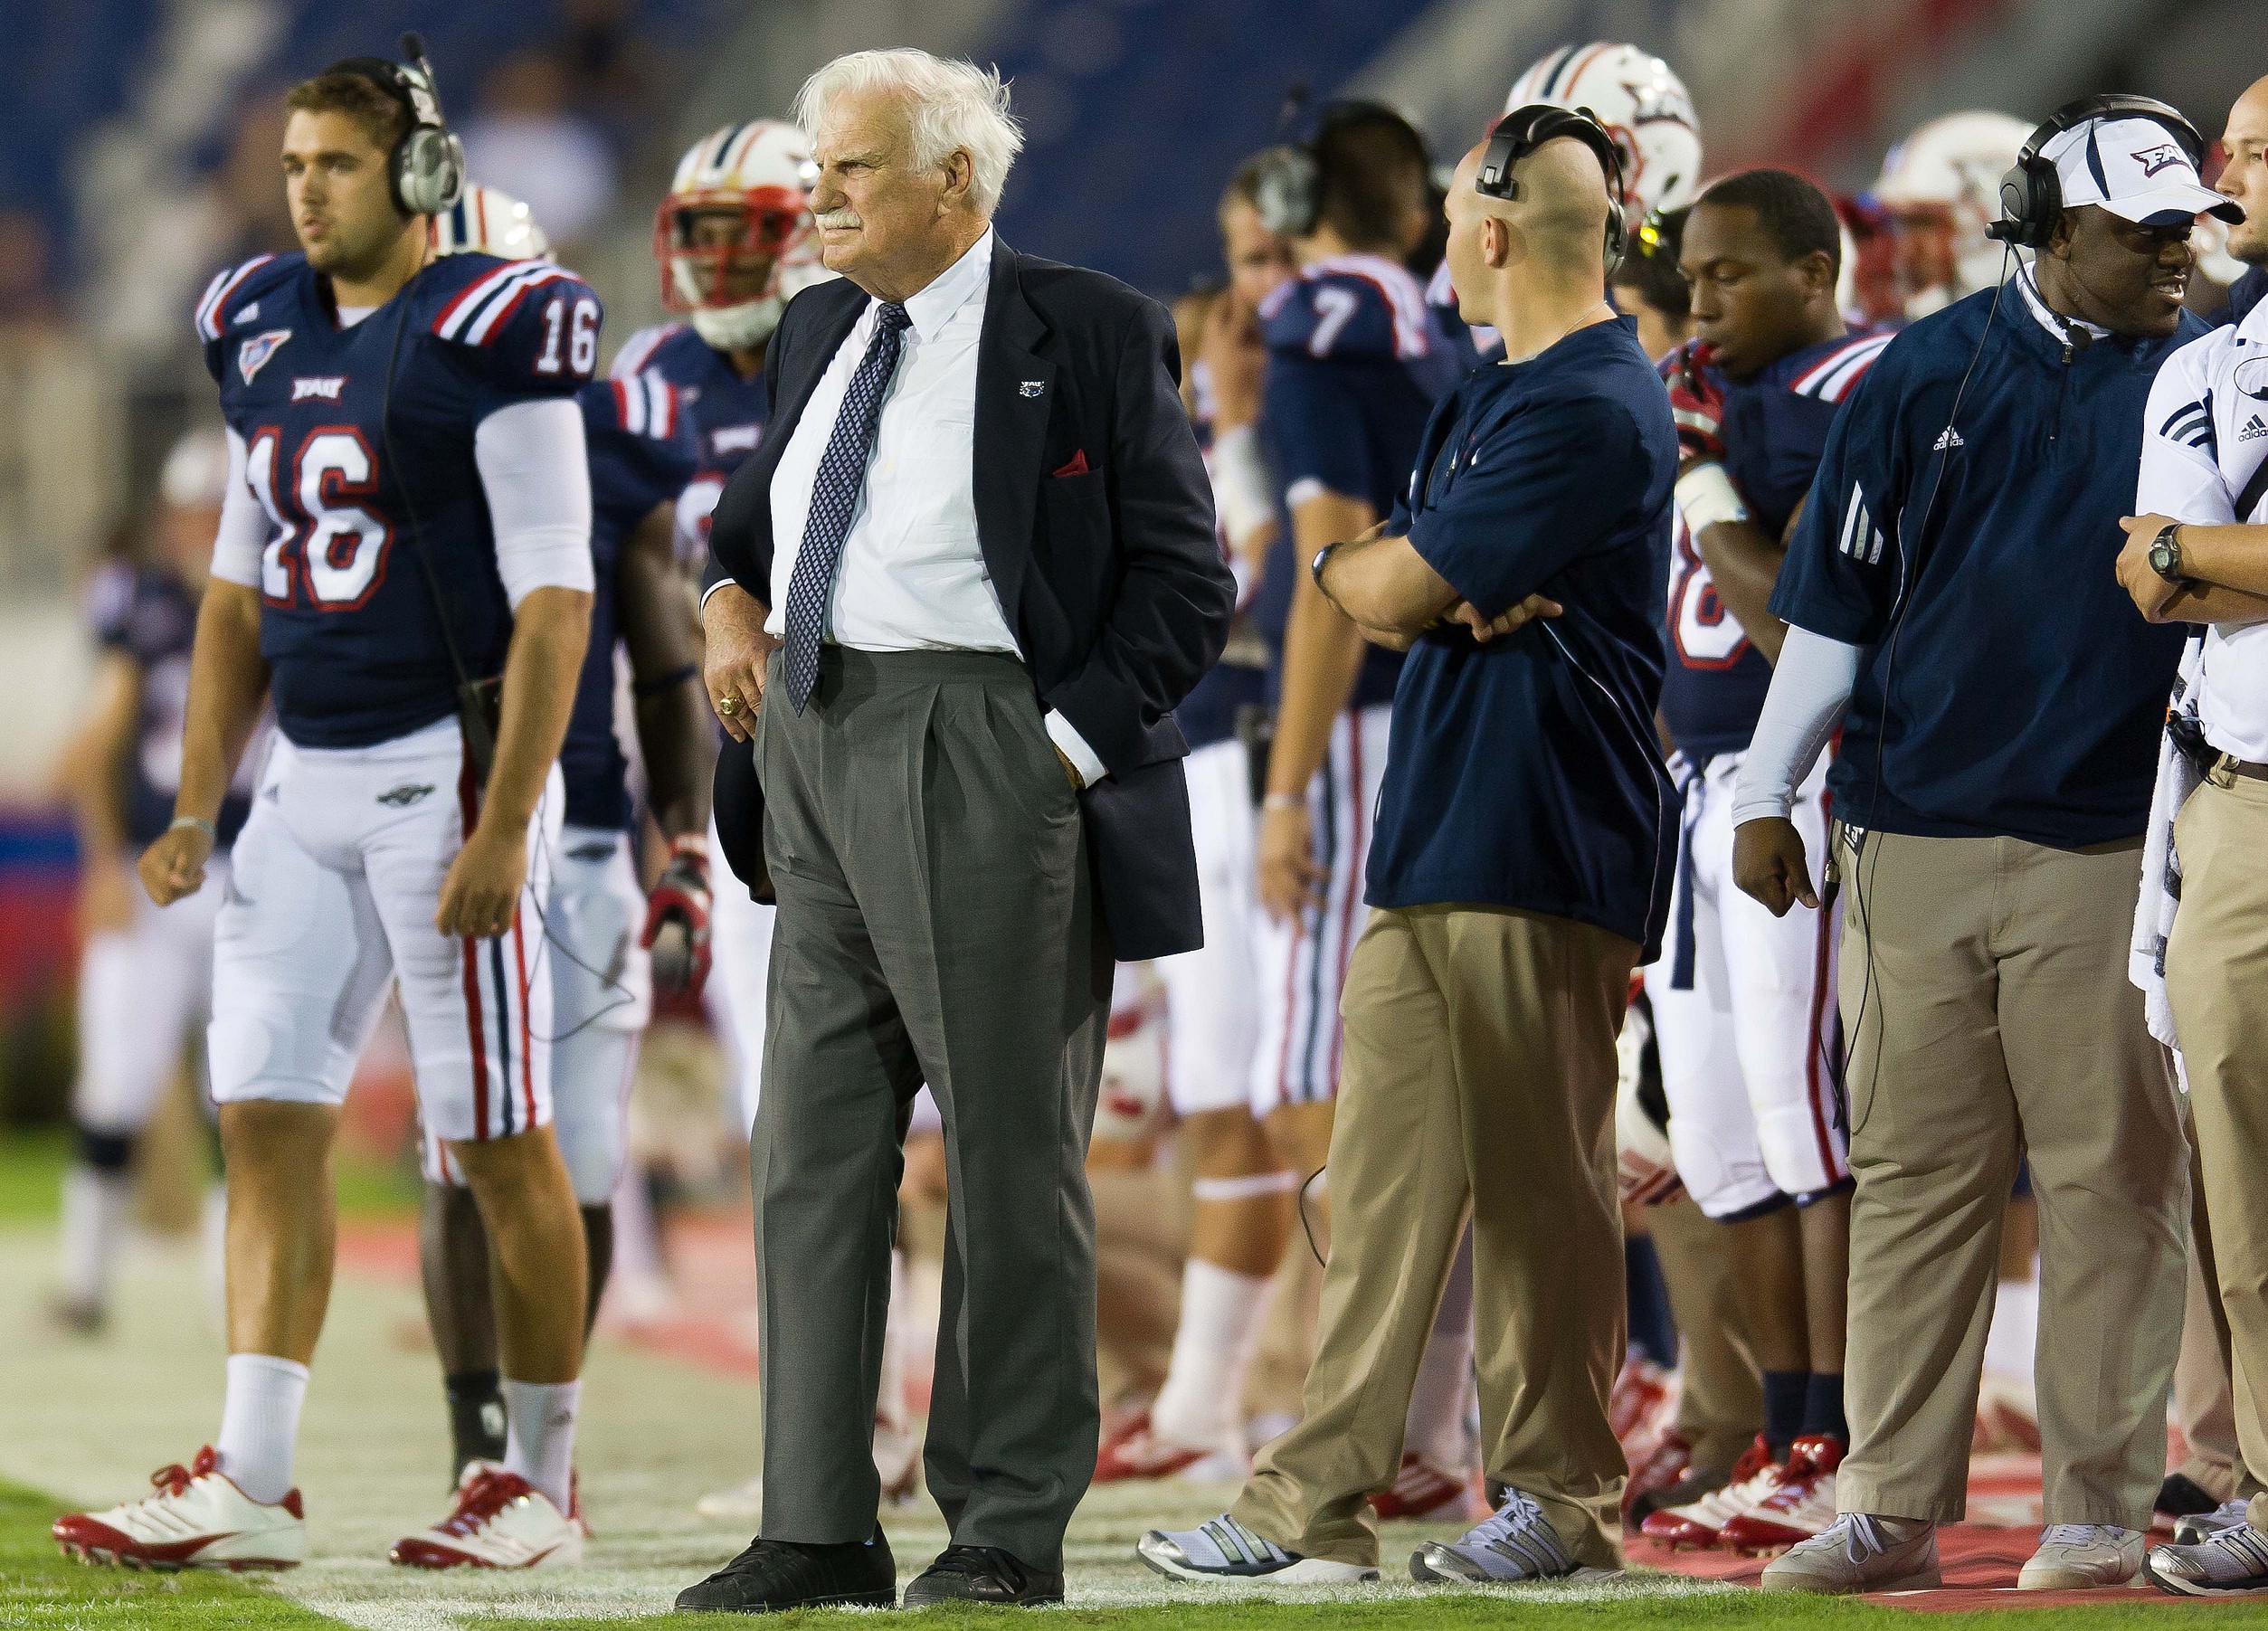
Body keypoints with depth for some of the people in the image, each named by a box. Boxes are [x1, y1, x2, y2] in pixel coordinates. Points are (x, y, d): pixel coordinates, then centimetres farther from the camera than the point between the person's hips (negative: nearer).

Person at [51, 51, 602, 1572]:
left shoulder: (489, 340, -12)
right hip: (306, 782, 7)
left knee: (503, 1140, 0)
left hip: (450, 766, -7)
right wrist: (198, 808, 13)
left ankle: (542, 1482, 10)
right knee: (267, 1116, 1)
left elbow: (553, 605, -15)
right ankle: (250, 1484, 0)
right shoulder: (270, 338, 11)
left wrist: (502, 830, -20)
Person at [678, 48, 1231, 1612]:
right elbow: (759, 502, 30)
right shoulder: (823, 330, 14)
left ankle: (1009, 1530, 8)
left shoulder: (1089, 335, -6)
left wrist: (1070, 744, -14)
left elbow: (1186, 583, -6)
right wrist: (731, 597, 8)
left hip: (981, 761, -7)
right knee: (815, 1149, 5)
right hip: (816, 750, 7)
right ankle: (820, 1528, 9)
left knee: (1013, 1154, 1)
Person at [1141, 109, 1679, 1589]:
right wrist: (1452, 597, -9)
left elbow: (1392, 588, -14)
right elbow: (1401, 597, 14)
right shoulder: (1491, 398, 20)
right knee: (1385, 1178, 6)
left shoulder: (1595, 411, -14)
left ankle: (1562, 1495, 4)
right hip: (1430, 844, 10)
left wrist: (1347, 566, 8)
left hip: (1541, 855, -10)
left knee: (1542, 1187, -3)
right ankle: (1314, 1507, 7)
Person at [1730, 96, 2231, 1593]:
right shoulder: (1931, 373, 8)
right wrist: (1766, 794, 10)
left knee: (2112, 1180, -2)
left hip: (2110, 850, -2)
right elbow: (1836, 598, 12)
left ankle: (2100, 1510, 6)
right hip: (1917, 839, 2)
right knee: (1916, 1176, 4)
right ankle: (1893, 1509, 9)